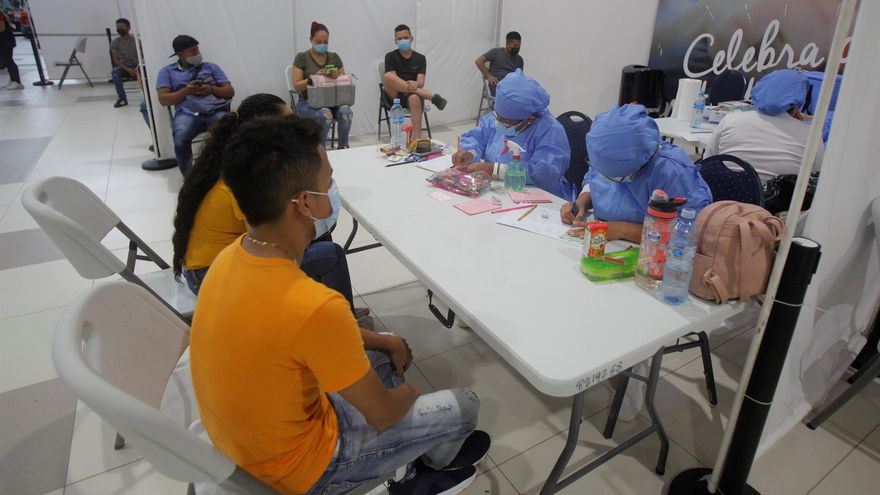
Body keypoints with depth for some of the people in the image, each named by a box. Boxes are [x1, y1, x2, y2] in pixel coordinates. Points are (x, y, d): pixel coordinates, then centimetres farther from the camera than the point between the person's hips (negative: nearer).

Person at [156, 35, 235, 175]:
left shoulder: (211, 67, 23)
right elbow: (163, 100, 9)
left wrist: (212, 89, -4)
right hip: (188, 113, 0)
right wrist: (186, 91, -5)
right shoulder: (167, 71, 19)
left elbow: (230, 91, 15)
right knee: (181, 139, -35)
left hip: (216, 111, 1)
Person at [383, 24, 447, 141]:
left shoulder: (420, 58, 11)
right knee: (387, 77, -32)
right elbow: (391, 79, -6)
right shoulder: (390, 56, 8)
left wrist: (414, 84, -27)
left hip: (413, 94, 0)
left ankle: (417, 139, -43)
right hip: (395, 96, 0)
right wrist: (408, 85, -26)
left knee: (414, 98, -39)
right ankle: (429, 95, -32)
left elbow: (421, 83, -1)